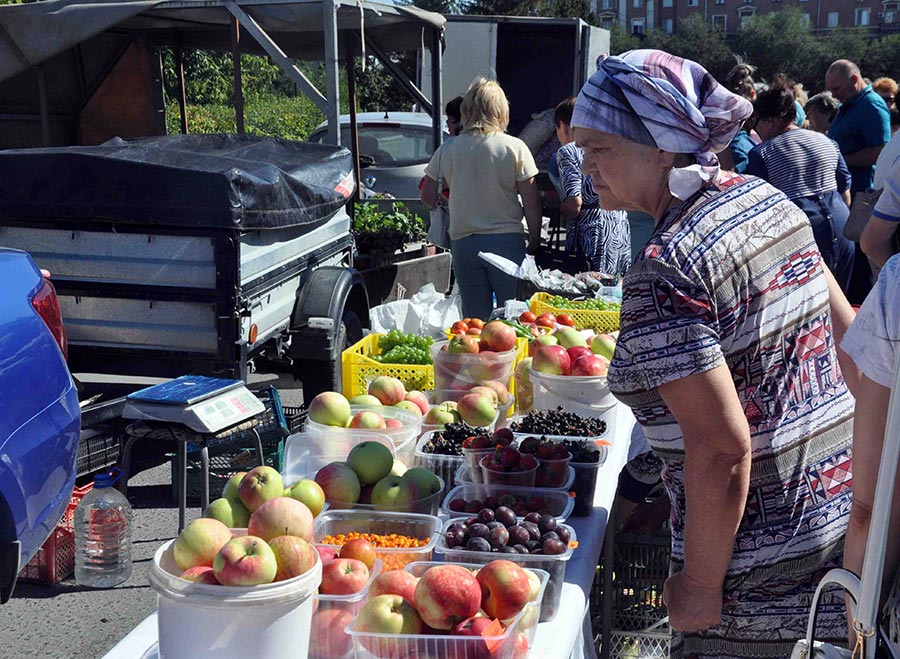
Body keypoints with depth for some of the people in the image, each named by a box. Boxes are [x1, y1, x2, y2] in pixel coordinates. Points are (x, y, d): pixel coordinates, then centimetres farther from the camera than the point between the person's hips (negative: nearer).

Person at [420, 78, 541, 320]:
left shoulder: (448, 150, 1)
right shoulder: (515, 148, -4)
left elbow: (428, 196, 9)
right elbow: (531, 202, -4)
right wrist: (535, 240, 7)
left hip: (463, 242, 2)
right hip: (507, 240, -2)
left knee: (475, 320, 8)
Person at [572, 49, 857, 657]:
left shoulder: (662, 276, -26)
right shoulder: (766, 197, 2)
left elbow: (722, 450, -26)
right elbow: (848, 333, 9)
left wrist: (700, 587, -15)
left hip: (762, 555, -9)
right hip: (845, 498, 9)